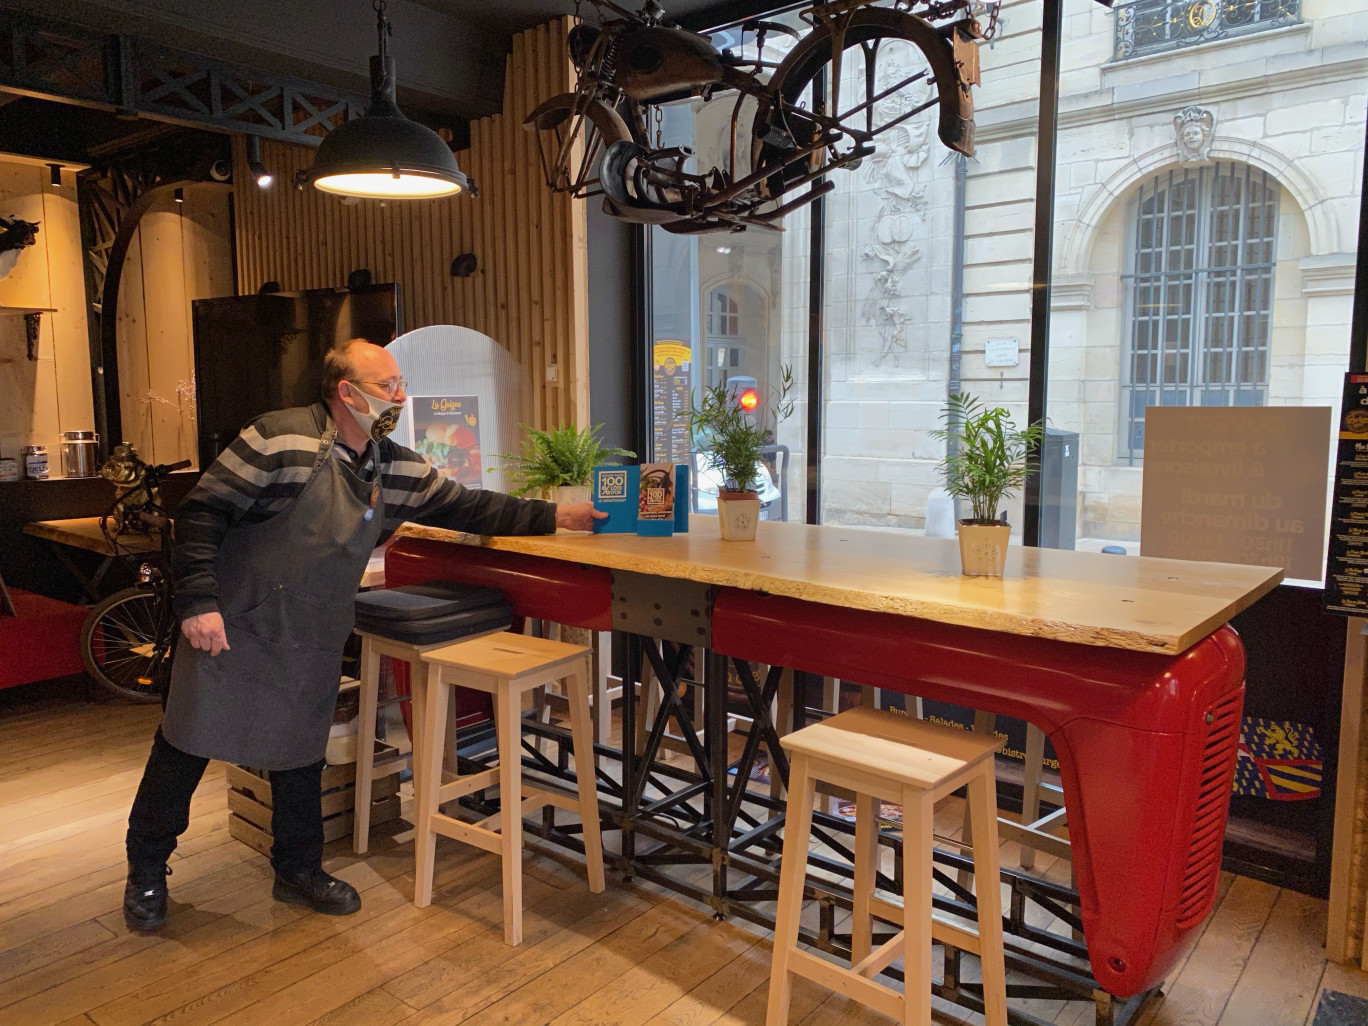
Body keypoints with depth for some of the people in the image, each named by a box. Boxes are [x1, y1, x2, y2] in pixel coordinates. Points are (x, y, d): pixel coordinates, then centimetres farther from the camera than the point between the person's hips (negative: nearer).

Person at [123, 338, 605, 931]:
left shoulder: (399, 470, 1)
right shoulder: (279, 440, -18)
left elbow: (466, 507, 7)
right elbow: (201, 512, -16)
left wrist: (552, 517, 4)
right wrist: (199, 600, -21)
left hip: (311, 644, 5)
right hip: (231, 629, -5)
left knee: (301, 753, 15)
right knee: (186, 745, 8)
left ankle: (298, 871, 33)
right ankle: (146, 871, 30)